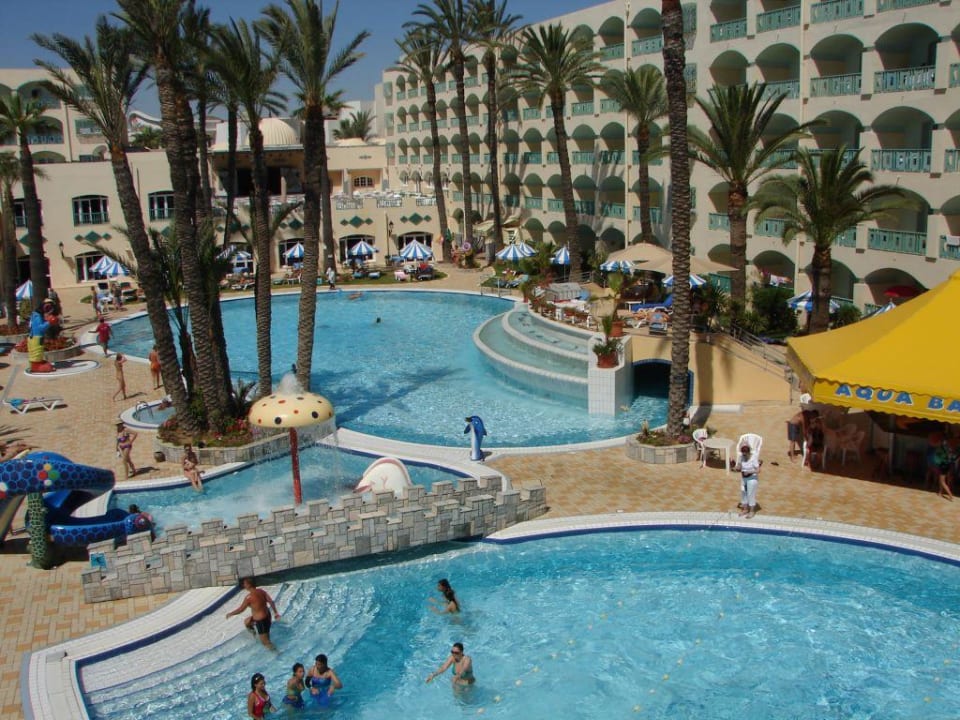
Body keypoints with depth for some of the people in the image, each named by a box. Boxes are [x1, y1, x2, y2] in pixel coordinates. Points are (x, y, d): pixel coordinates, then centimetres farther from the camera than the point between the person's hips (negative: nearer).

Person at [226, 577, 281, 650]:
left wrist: (230, 614, 3)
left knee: (265, 641, 6)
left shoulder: (249, 597, -23)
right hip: (267, 615, 8)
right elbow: (271, 602, -3)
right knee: (246, 622, 29)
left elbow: (240, 609, -13)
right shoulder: (262, 591, -3)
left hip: (260, 620, -8)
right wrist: (276, 612, 4)